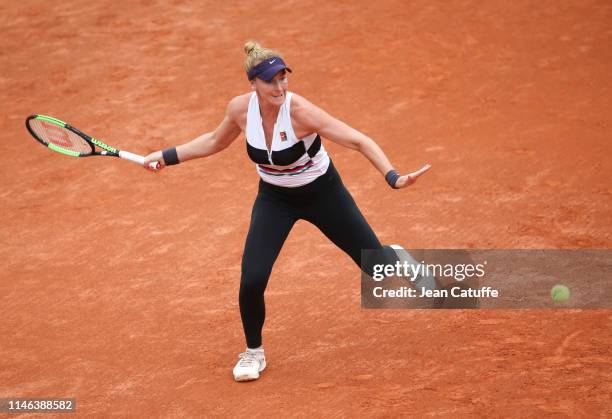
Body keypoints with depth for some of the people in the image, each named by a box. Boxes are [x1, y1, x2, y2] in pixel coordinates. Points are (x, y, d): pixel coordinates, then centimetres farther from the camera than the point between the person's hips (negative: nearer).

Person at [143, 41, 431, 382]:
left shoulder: (299, 111, -32)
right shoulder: (241, 108, -18)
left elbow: (359, 141, -33)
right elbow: (216, 142, 5)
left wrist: (393, 177, -46)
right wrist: (167, 156, 2)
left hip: (322, 193, -2)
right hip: (274, 199, 3)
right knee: (252, 280, -14)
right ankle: (254, 351, 13)